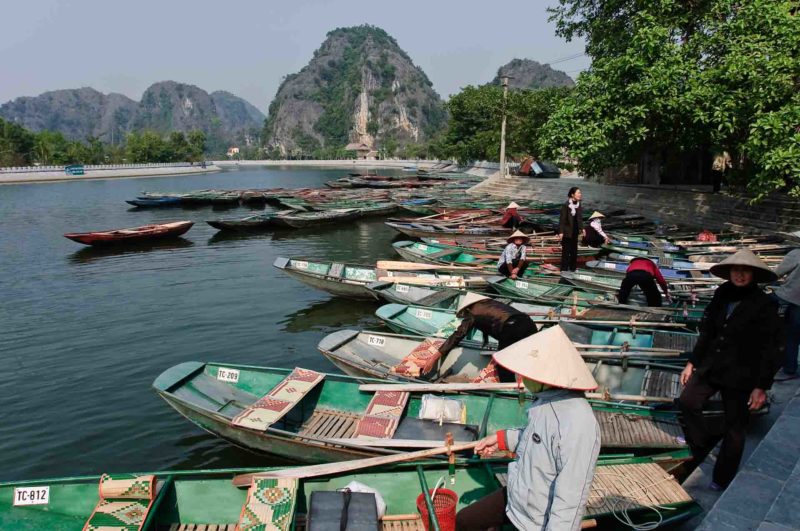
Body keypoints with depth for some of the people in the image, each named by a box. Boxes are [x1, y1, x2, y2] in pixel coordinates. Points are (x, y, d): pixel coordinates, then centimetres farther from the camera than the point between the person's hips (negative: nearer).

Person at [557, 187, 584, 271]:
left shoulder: (579, 205, 4)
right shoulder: (566, 205, -16)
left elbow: (580, 218, 14)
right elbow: (562, 219, -16)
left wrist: (581, 229, 10)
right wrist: (561, 232, -19)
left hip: (575, 232, 7)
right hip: (567, 232, -7)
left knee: (574, 250, 15)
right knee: (566, 251, 0)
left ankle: (573, 268, 27)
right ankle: (564, 269, 9)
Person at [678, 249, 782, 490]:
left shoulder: (764, 305, -13)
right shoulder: (722, 296, 2)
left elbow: (770, 349, -12)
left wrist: (762, 386, -12)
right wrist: (692, 362, 9)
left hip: (740, 375, -5)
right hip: (711, 367, 5)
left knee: (734, 428, 8)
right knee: (687, 402, -3)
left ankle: (722, 479, 25)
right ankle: (702, 445, 22)